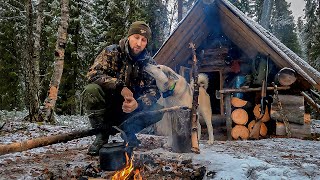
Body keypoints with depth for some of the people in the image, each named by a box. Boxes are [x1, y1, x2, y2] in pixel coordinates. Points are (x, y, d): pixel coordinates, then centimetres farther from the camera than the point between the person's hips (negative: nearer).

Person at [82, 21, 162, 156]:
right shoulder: (112, 52, -8)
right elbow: (93, 73, -21)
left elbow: (153, 90, -12)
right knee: (91, 90, -31)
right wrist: (120, 87, -32)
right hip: (107, 108, -2)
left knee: (157, 111, -21)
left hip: (129, 109, 2)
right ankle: (102, 134, -11)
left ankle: (128, 131, 5)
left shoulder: (149, 63, -1)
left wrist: (137, 103, -33)